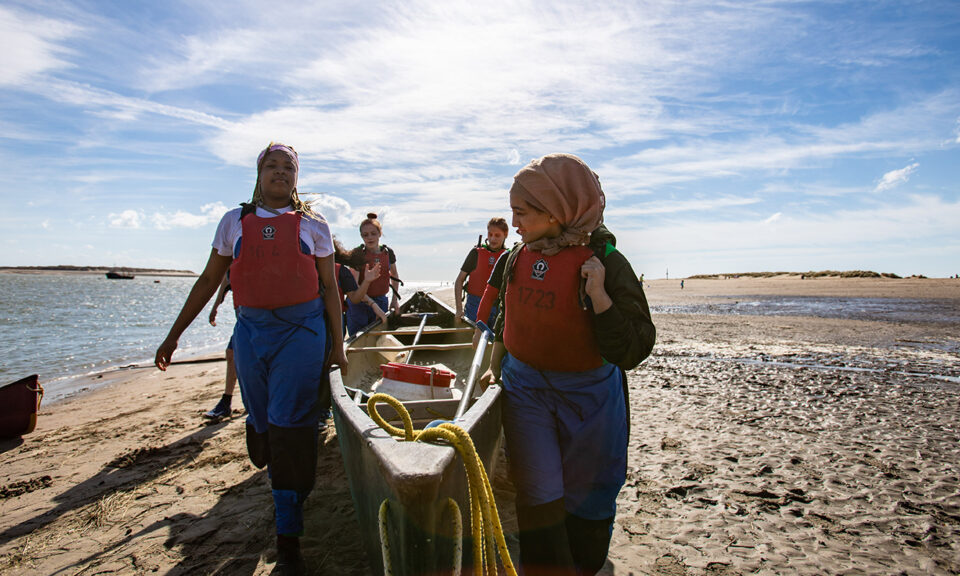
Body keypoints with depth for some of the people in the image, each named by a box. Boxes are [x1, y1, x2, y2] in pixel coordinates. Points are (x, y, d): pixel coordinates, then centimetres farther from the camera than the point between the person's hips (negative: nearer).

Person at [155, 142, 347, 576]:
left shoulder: (312, 224, 5)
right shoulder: (234, 222, 11)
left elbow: (329, 286, 5)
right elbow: (208, 281, 14)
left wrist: (337, 344, 0)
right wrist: (174, 334, 13)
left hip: (301, 329, -3)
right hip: (250, 329, 3)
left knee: (290, 426, -7)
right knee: (261, 422, 10)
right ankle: (283, 490, 38)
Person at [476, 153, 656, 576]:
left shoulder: (605, 263, -17)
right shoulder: (517, 258, -1)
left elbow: (632, 351, -19)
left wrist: (598, 295, -30)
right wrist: (495, 366, 18)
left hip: (587, 394, -2)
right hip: (525, 387, 3)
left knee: (586, 494, 14)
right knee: (538, 493, -3)